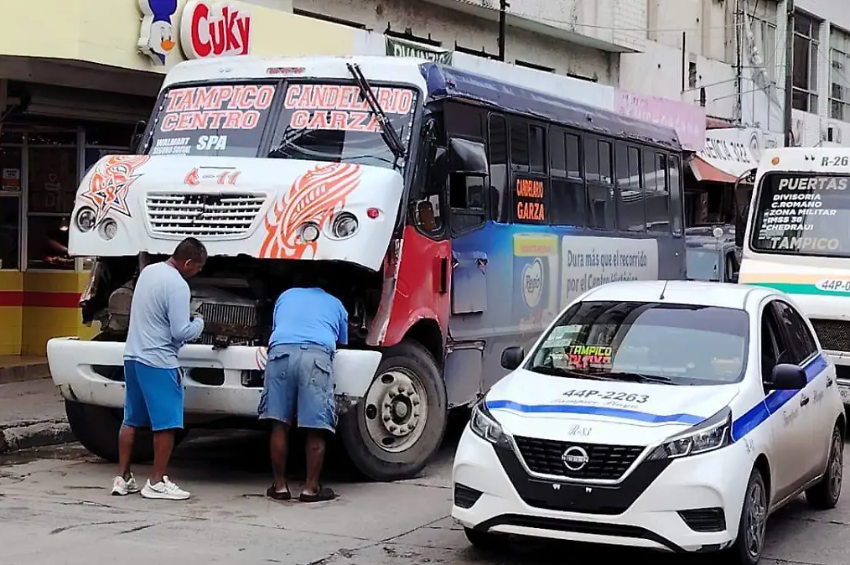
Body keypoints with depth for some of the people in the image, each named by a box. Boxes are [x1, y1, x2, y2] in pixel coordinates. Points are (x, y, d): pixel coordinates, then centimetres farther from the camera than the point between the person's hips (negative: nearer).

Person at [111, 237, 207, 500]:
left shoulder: (148, 271, 10)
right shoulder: (177, 286, -17)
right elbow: (181, 332, -18)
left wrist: (186, 317, 16)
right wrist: (198, 323, 2)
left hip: (133, 356, 9)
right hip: (158, 362, -9)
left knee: (131, 421, 14)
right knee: (166, 424, -1)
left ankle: (123, 478, 17)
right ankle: (157, 483, 2)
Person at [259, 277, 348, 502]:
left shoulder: (287, 295, 35)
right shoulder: (336, 305, 31)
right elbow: (342, 344, 36)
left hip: (281, 350, 2)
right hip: (317, 354, -2)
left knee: (279, 424, 6)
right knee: (316, 428, 2)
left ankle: (280, 486, 9)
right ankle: (311, 488, 4)